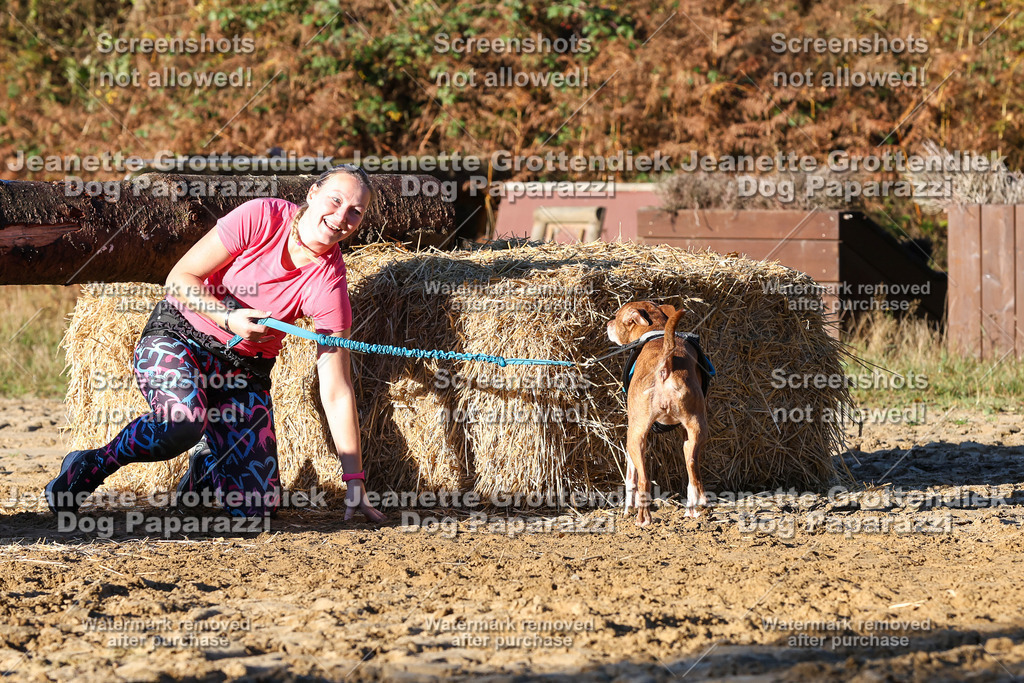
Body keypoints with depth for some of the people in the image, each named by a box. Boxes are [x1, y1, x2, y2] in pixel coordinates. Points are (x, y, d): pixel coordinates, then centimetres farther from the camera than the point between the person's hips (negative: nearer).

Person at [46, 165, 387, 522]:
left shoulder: (329, 282, -14)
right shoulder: (261, 218, -18)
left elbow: (337, 391, -12)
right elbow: (180, 278, -11)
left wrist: (355, 483, -15)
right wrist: (228, 318, -27)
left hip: (244, 369, 3)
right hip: (176, 335, -3)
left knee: (256, 507, -9)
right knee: (182, 422, -37)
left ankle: (207, 467, 27)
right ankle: (87, 466, -10)